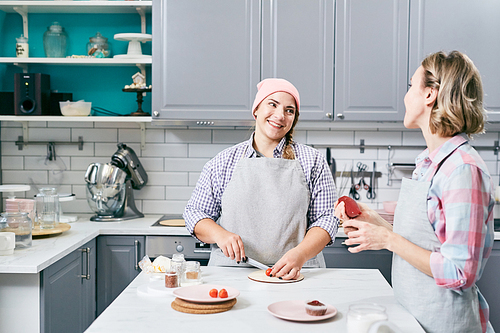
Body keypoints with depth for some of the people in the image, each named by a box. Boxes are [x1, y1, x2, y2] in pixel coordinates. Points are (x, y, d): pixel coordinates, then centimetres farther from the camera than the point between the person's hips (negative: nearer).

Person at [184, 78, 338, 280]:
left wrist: (300, 254, -13)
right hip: (231, 272, 1)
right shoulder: (223, 162, 10)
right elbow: (194, 212, 13)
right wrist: (220, 235, -8)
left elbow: (326, 218, 5)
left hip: (297, 274, -1)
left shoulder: (312, 161, 9)